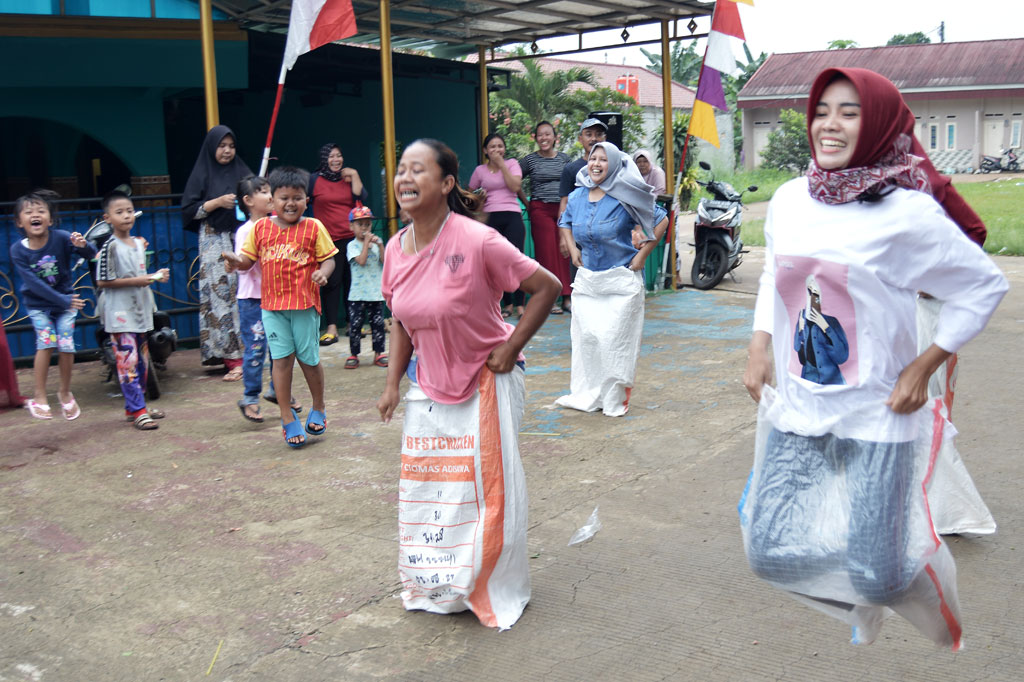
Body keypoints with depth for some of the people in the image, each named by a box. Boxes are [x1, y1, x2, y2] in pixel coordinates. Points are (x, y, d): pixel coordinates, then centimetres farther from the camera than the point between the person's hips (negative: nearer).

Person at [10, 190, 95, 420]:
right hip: (38, 305, 0)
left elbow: (91, 255, -17)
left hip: (66, 301, 1)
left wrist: (83, 245, -40)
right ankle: (39, 397, -3)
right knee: (46, 343, -17)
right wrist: (65, 300, -22)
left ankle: (65, 392, 16)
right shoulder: (18, 250, -15)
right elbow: (33, 284, -18)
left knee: (66, 346, -7)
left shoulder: (60, 238, -15)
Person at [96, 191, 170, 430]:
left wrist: (155, 276, 5)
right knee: (128, 361, -10)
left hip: (140, 310, 8)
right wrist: (136, 281, -17)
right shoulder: (110, 247, -12)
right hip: (119, 313, -8)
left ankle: (135, 406, 23)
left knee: (142, 360, 12)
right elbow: (102, 282, -14)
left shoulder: (139, 243, 11)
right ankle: (137, 411, -9)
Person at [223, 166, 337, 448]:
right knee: (281, 358, 3)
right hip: (272, 304, 2)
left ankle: (318, 408, 30)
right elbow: (248, 259, 9)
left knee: (309, 358, 7)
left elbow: (328, 259, 0)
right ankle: (288, 418, 13)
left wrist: (322, 273, -21)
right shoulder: (260, 228, 6)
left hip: (304, 303, -2)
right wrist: (236, 262, -13)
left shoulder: (313, 227, -1)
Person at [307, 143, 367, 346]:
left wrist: (354, 176, -4)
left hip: (351, 237, 3)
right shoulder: (314, 180, 4)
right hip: (328, 240, -3)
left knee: (351, 280, 6)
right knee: (331, 282, -6)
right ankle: (331, 328, -5)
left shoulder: (349, 177, 12)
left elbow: (361, 197, -2)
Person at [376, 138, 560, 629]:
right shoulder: (396, 249, -3)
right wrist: (393, 383, 5)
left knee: (488, 488, 5)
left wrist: (510, 348, -17)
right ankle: (436, 588, 33)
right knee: (425, 486, 12)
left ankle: (496, 591, 27)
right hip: (431, 385, 6)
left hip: (486, 382, -5)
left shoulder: (477, 241, -23)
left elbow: (547, 287, -17)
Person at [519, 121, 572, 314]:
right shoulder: (530, 160, 1)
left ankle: (567, 297, 6)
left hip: (562, 209, 3)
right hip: (541, 210, -3)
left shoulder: (564, 158, 10)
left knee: (564, 253, 1)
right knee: (546, 253, -5)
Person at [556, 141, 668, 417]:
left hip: (621, 280, -5)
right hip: (587, 278, 5)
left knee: (615, 338, -3)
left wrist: (642, 255, -5)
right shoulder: (577, 196, 4)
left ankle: (616, 398, 11)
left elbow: (661, 221, -3)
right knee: (585, 336, 6)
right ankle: (586, 394, 20)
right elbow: (565, 222, 26)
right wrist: (573, 249, 10)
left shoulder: (625, 197, -10)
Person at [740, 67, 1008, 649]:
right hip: (797, 404, 5)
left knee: (878, 579, -2)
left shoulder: (907, 213, -13)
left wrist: (924, 365, -8)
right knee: (768, 553, 2)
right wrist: (760, 344, 5)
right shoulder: (789, 200, 2)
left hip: (876, 411, -4)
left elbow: (986, 285, -4)